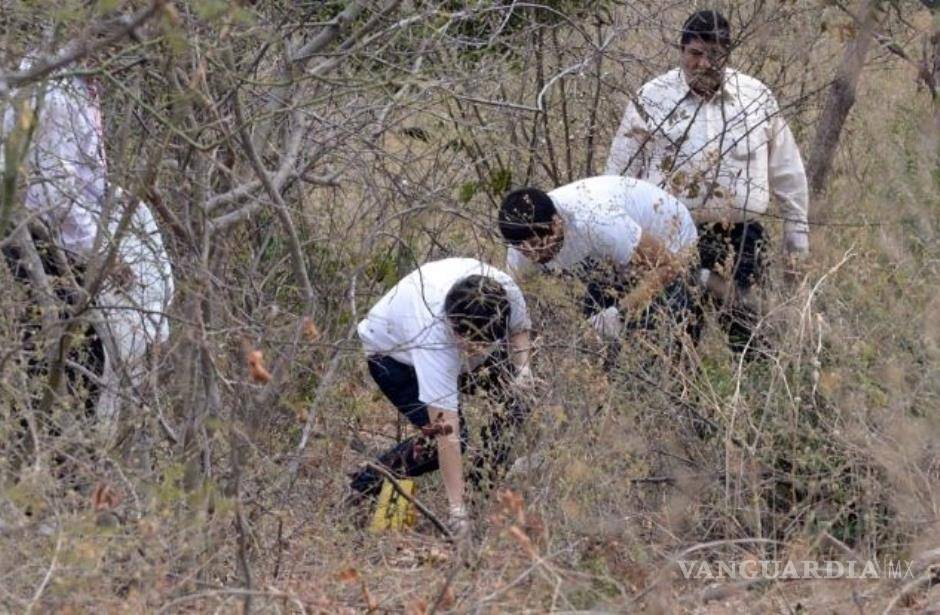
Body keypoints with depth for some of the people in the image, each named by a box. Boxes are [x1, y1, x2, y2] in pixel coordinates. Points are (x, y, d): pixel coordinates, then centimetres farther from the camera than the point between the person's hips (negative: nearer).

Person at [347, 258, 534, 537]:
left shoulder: (507, 290, -34)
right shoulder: (433, 334, -47)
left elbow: (519, 328, -5)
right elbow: (447, 430, -46)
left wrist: (522, 367, -26)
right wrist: (457, 509, -45)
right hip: (393, 353, -6)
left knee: (514, 401, -14)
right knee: (443, 434, -25)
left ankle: (482, 486, 4)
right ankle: (365, 484, -7)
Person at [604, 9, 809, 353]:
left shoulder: (758, 99, 7)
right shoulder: (652, 100, 3)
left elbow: (787, 174, 14)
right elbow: (620, 177, 8)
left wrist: (797, 234, 13)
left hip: (741, 238, 1)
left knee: (744, 334, -1)